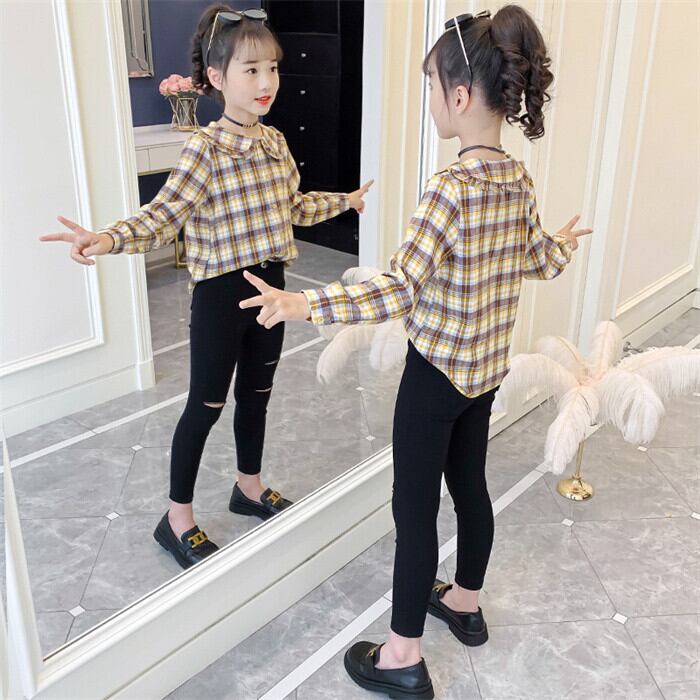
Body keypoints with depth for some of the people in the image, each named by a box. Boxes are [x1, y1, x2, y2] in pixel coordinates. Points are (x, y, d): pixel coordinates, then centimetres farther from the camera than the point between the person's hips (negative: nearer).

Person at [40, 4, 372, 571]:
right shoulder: (205, 150, -17)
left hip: (270, 284, 7)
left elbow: (294, 206, 19)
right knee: (206, 404, 4)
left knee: (256, 394, 19)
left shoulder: (274, 141, 5)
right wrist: (108, 239, -39)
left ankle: (250, 487, 41)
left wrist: (344, 200, 32)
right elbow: (162, 217, -21)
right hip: (222, 291, -6)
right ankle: (178, 517, 21)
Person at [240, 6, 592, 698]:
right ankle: (465, 601, 44)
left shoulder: (449, 190, -24)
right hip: (488, 368, 8)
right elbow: (538, 260, 17)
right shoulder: (519, 180, 1)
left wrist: (300, 304, -37)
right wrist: (563, 245, 41)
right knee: (470, 483, 23)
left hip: (437, 373, -8)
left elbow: (397, 291, -33)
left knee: (415, 505, 4)